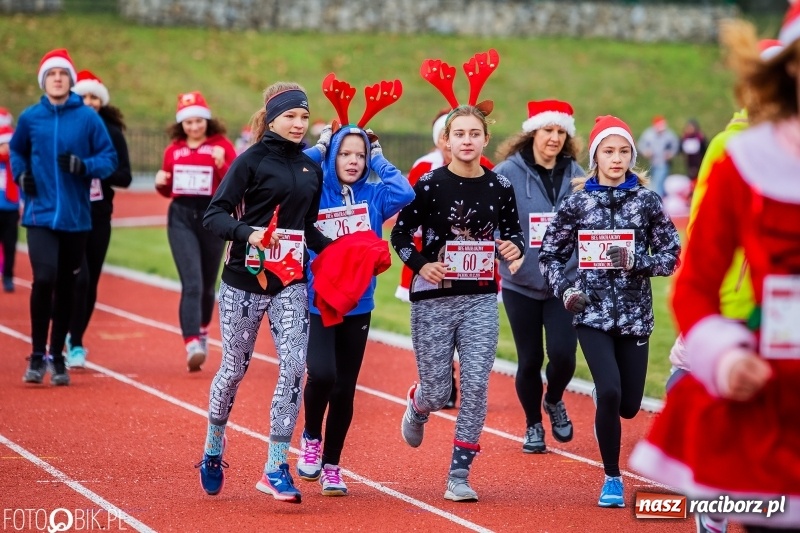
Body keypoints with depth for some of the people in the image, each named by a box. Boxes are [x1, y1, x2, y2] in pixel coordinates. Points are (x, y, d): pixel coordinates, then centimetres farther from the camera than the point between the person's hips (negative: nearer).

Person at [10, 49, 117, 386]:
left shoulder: (88, 118, -1)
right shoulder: (30, 118, 3)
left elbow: (109, 159, 1)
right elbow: (17, 151, 21)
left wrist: (84, 166, -16)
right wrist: (21, 174, 2)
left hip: (76, 217, 0)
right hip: (40, 215, 0)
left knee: (66, 288, 6)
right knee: (44, 280, -15)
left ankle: (58, 356, 20)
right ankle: (37, 356, -2)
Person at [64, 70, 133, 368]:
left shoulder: (112, 133, 2)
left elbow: (125, 177, -2)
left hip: (99, 215, 3)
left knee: (91, 281, 8)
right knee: (78, 278, -14)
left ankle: (75, 338, 24)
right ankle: (75, 344, -6)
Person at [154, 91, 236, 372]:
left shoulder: (222, 146, 0)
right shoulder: (173, 150, 8)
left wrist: (221, 165, -24)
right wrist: (161, 183, -3)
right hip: (181, 217, 0)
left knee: (207, 283, 14)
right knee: (191, 283, -14)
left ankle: (202, 330, 40)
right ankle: (192, 344, -21)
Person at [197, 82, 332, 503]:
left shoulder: (312, 169, 10)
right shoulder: (252, 161, -6)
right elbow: (213, 215, -11)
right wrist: (248, 233, -28)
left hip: (290, 284, 4)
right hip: (245, 280, -4)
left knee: (294, 367, -11)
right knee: (234, 369, 7)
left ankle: (276, 466, -5)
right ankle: (213, 447, 32)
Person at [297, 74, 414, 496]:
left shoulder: (372, 195, 3)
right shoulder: (313, 192, -3)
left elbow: (406, 193, -14)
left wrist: (378, 158, -4)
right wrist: (317, 150, -9)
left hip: (357, 305, 3)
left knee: (344, 389, 7)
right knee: (322, 374, -22)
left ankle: (331, 467, 20)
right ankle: (310, 438, 6)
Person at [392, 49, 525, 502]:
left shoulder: (500, 187, 0)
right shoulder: (430, 184, -7)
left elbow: (513, 232, 12)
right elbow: (400, 234, -1)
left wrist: (514, 248, -11)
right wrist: (420, 264, -17)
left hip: (481, 300, 2)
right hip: (434, 299, -2)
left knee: (476, 385, -7)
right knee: (437, 392, 2)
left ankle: (460, 476, 3)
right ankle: (417, 407, 42)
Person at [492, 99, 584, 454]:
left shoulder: (575, 174, 3)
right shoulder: (509, 172, -7)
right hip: (522, 283, -1)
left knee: (563, 353, -9)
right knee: (530, 359, 6)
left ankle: (554, 401, 25)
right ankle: (533, 425, 30)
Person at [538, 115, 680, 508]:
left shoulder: (647, 200, 0)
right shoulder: (576, 203, 0)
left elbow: (673, 255, 2)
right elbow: (550, 254, 7)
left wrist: (637, 261, -15)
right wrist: (564, 289, -9)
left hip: (634, 314, 1)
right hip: (592, 314, -1)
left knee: (628, 405, 5)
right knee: (609, 393, -17)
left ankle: (604, 398, 44)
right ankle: (612, 478, 1)